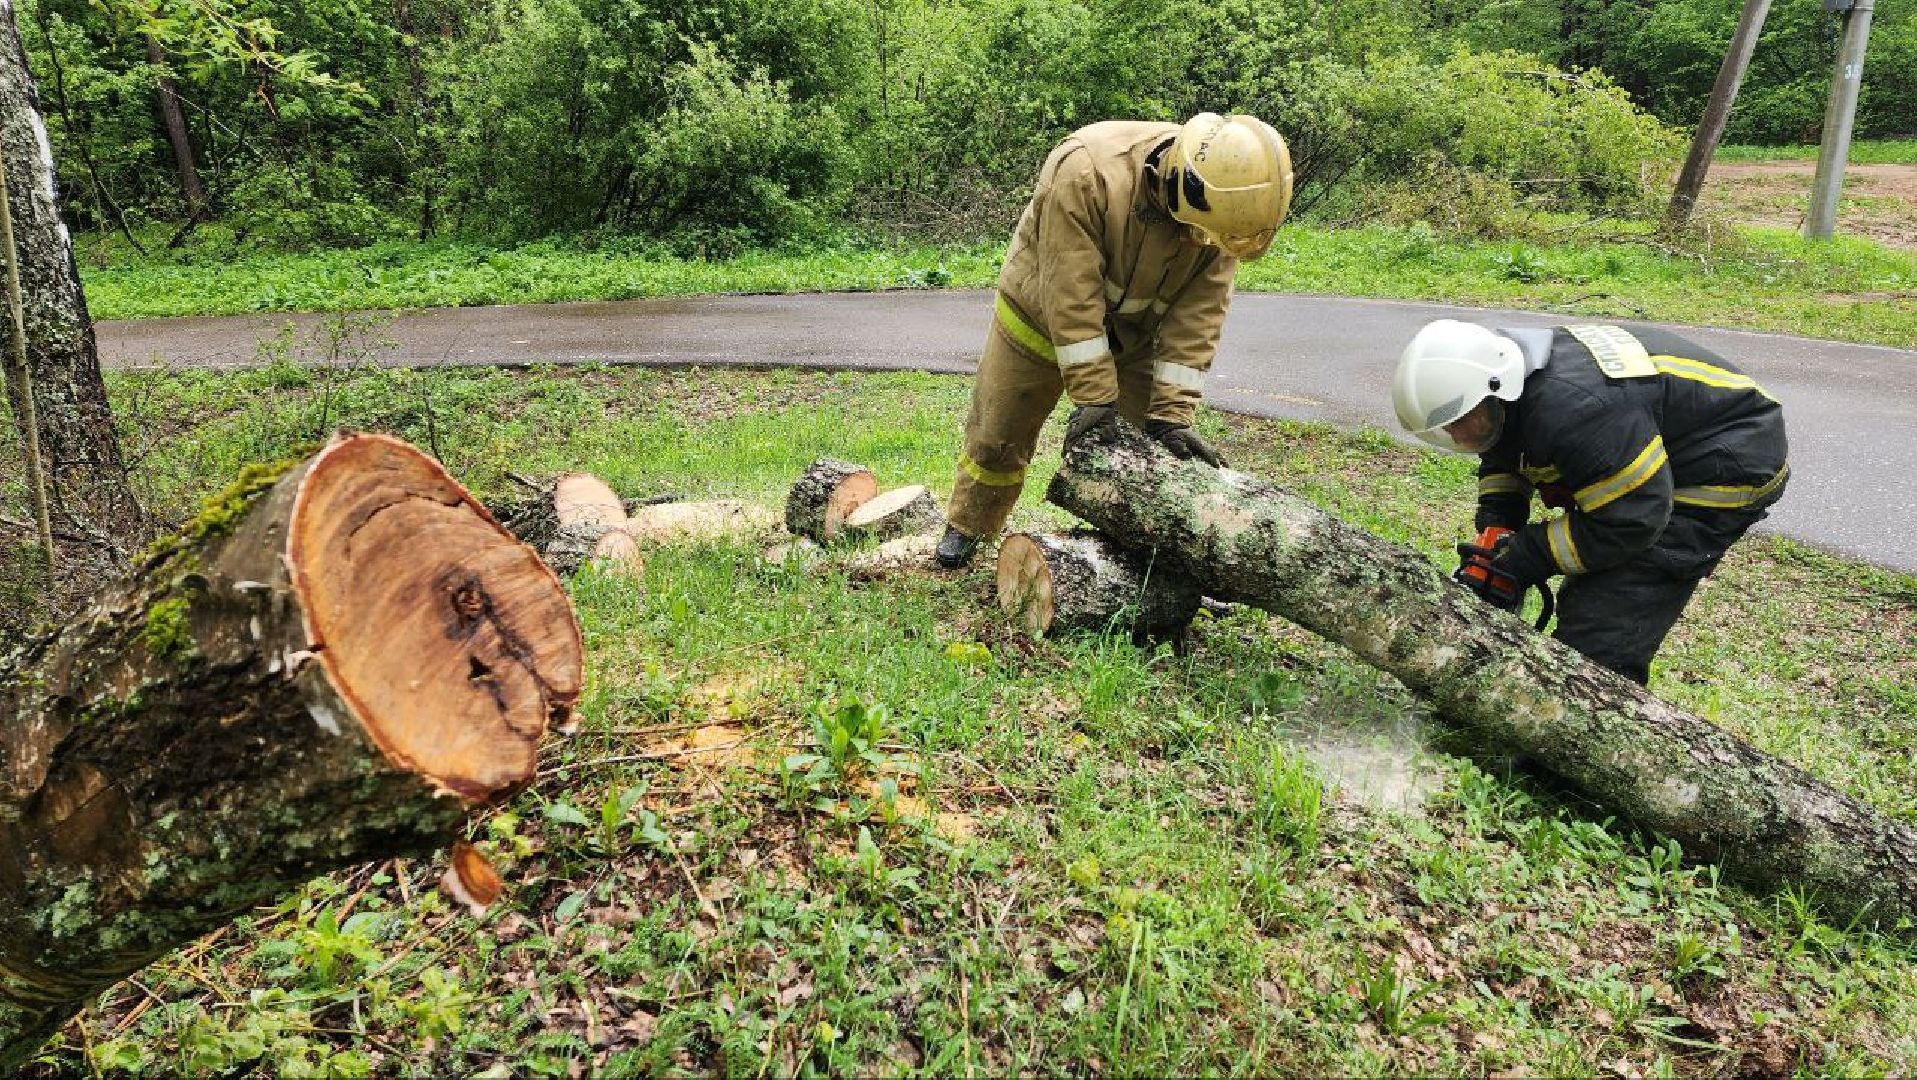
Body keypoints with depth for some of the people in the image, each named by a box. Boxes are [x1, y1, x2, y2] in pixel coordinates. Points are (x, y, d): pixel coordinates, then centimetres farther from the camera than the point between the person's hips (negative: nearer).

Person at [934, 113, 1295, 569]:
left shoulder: (1219, 200, -23)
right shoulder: (1086, 170, -38)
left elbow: (1197, 317, -22)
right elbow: (1071, 293, -36)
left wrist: (1171, 414, -25)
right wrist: (1093, 397, -33)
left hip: (1133, 338, 3)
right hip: (1043, 318, -3)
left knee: (1150, 442, 0)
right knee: (998, 435, 10)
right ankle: (967, 527, 34)